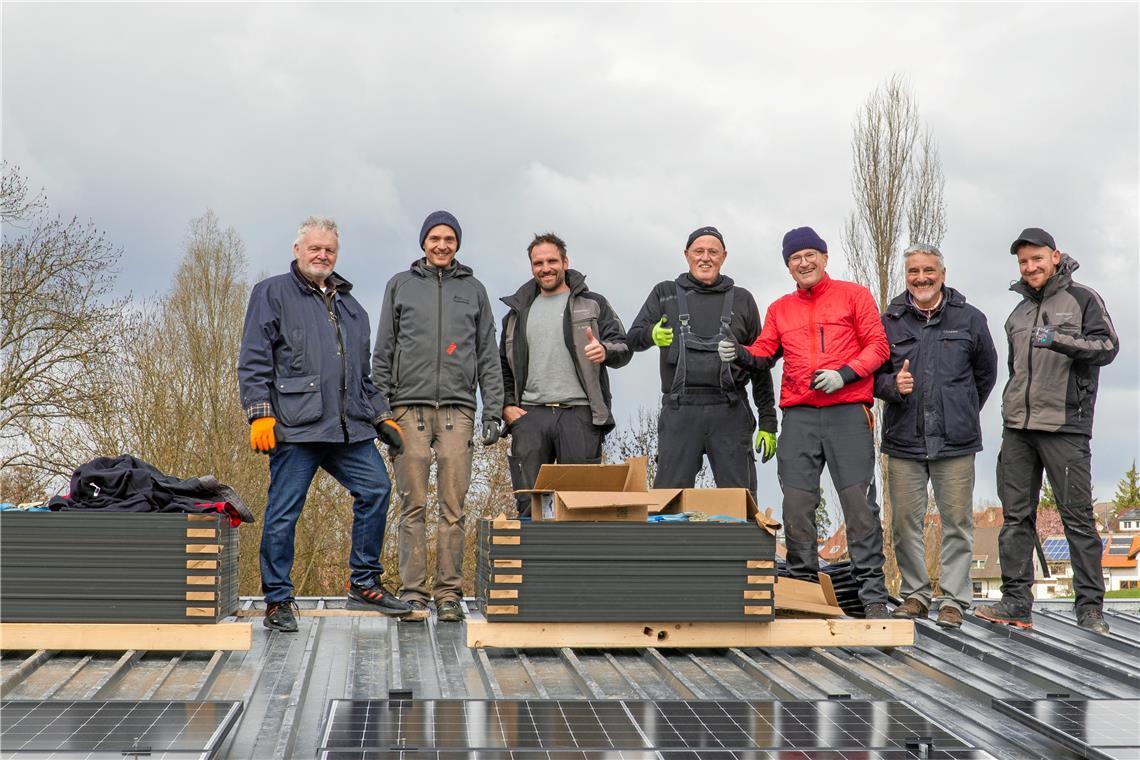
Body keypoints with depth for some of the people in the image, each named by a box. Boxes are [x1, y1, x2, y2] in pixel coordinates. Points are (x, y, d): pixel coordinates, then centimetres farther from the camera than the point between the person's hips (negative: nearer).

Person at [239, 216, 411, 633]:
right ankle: (277, 600, 6)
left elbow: (364, 374, 29)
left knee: (375, 488, -4)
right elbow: (254, 360, -3)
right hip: (294, 426, -6)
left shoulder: (350, 308, 24)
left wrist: (382, 417, 20)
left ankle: (364, 583, 9)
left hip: (349, 427, 6)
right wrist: (260, 413, -13)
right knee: (284, 511, -3)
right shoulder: (272, 294, 5)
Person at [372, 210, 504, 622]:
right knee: (413, 505, -1)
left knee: (453, 507, -2)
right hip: (410, 407, 0)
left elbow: (488, 357, 12)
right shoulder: (401, 286, 12)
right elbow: (383, 352, 10)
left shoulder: (473, 289, 15)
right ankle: (413, 591, 2)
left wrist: (493, 412, 3)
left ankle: (449, 592, 2)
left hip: (457, 407, 1)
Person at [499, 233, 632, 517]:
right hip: (530, 415, 3)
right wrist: (506, 405, 8)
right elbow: (502, 366, 23)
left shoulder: (592, 305, 11)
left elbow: (623, 347, 3)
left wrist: (606, 351, -20)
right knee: (529, 503, -1)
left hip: (578, 412, -3)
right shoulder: (518, 312, 20)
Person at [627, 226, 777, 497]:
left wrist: (768, 421, 9)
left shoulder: (741, 299, 15)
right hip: (679, 411, 0)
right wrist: (652, 335, -18)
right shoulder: (665, 294, 15)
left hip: (730, 413, 0)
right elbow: (632, 339, 6)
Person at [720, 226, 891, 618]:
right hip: (798, 416, 3)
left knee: (859, 502, -6)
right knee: (796, 504, 0)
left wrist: (843, 374, -12)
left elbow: (877, 347, 3)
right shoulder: (779, 309, 19)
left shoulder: (853, 295, 8)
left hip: (848, 412, -3)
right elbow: (764, 354, 11)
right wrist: (740, 354, -11)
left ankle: (873, 595, -2)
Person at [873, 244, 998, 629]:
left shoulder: (969, 319, 6)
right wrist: (893, 385, -10)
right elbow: (873, 372, 11)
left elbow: (986, 373, 18)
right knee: (905, 522, 3)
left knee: (957, 521, 0)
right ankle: (915, 594, 17)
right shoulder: (890, 322, 7)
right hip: (904, 441, 1)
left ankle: (953, 599, 8)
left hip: (955, 442, -1)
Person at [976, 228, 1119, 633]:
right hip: (1018, 429, 6)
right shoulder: (1019, 312, 21)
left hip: (1064, 427, -6)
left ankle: (1090, 607, -1)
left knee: (1078, 516, -4)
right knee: (1016, 516, 3)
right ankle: (1016, 602, 6)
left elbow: (1107, 346, -10)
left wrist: (1060, 341, -23)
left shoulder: (1082, 299, 2)